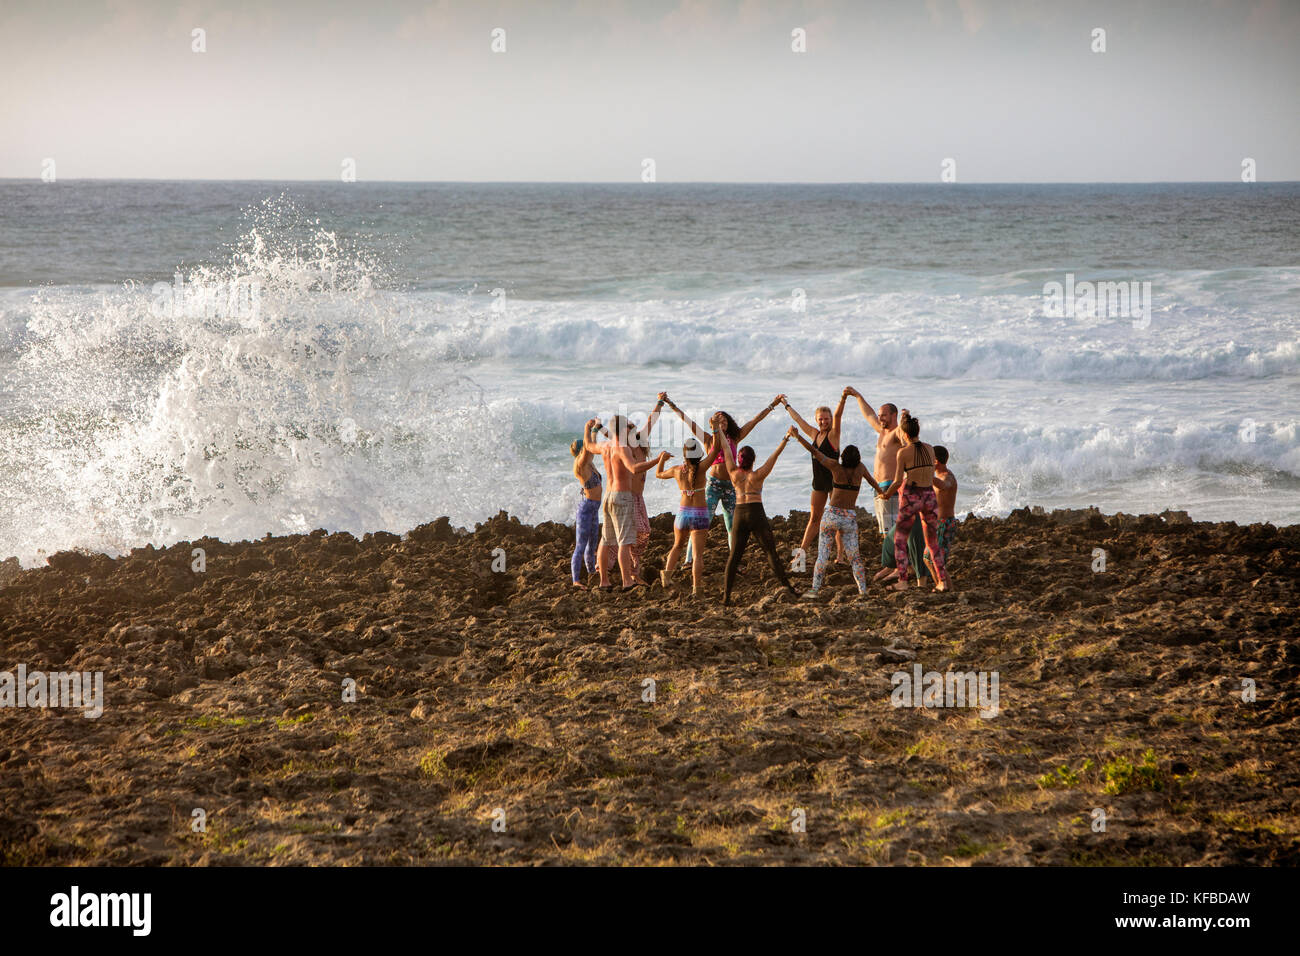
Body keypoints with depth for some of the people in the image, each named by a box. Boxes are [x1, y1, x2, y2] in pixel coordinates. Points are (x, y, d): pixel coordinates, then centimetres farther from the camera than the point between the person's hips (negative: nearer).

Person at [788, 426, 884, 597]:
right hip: (850, 518, 2)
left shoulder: (836, 467, -10)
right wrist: (881, 492, 42)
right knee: (854, 556, 6)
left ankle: (815, 588, -3)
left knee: (823, 554, 1)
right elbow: (871, 480, 21)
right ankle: (863, 590, -1)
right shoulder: (860, 468, -1)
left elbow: (814, 451, -7)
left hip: (832, 515, -2)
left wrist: (797, 436, 3)